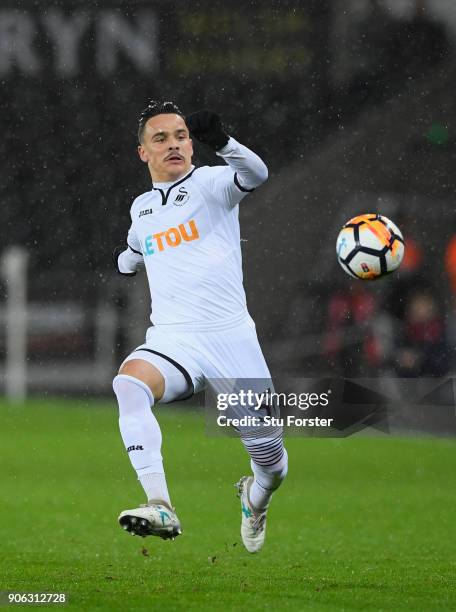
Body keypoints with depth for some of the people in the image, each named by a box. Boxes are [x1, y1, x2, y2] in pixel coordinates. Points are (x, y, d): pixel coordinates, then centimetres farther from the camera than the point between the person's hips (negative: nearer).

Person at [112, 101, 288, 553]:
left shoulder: (210, 184, 1)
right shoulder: (141, 208, 17)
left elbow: (254, 174, -26)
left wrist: (222, 141, -39)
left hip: (231, 337, -3)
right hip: (171, 341, 3)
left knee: (271, 463, 0)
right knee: (129, 382, -33)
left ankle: (255, 500, 40)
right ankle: (161, 508, -43)